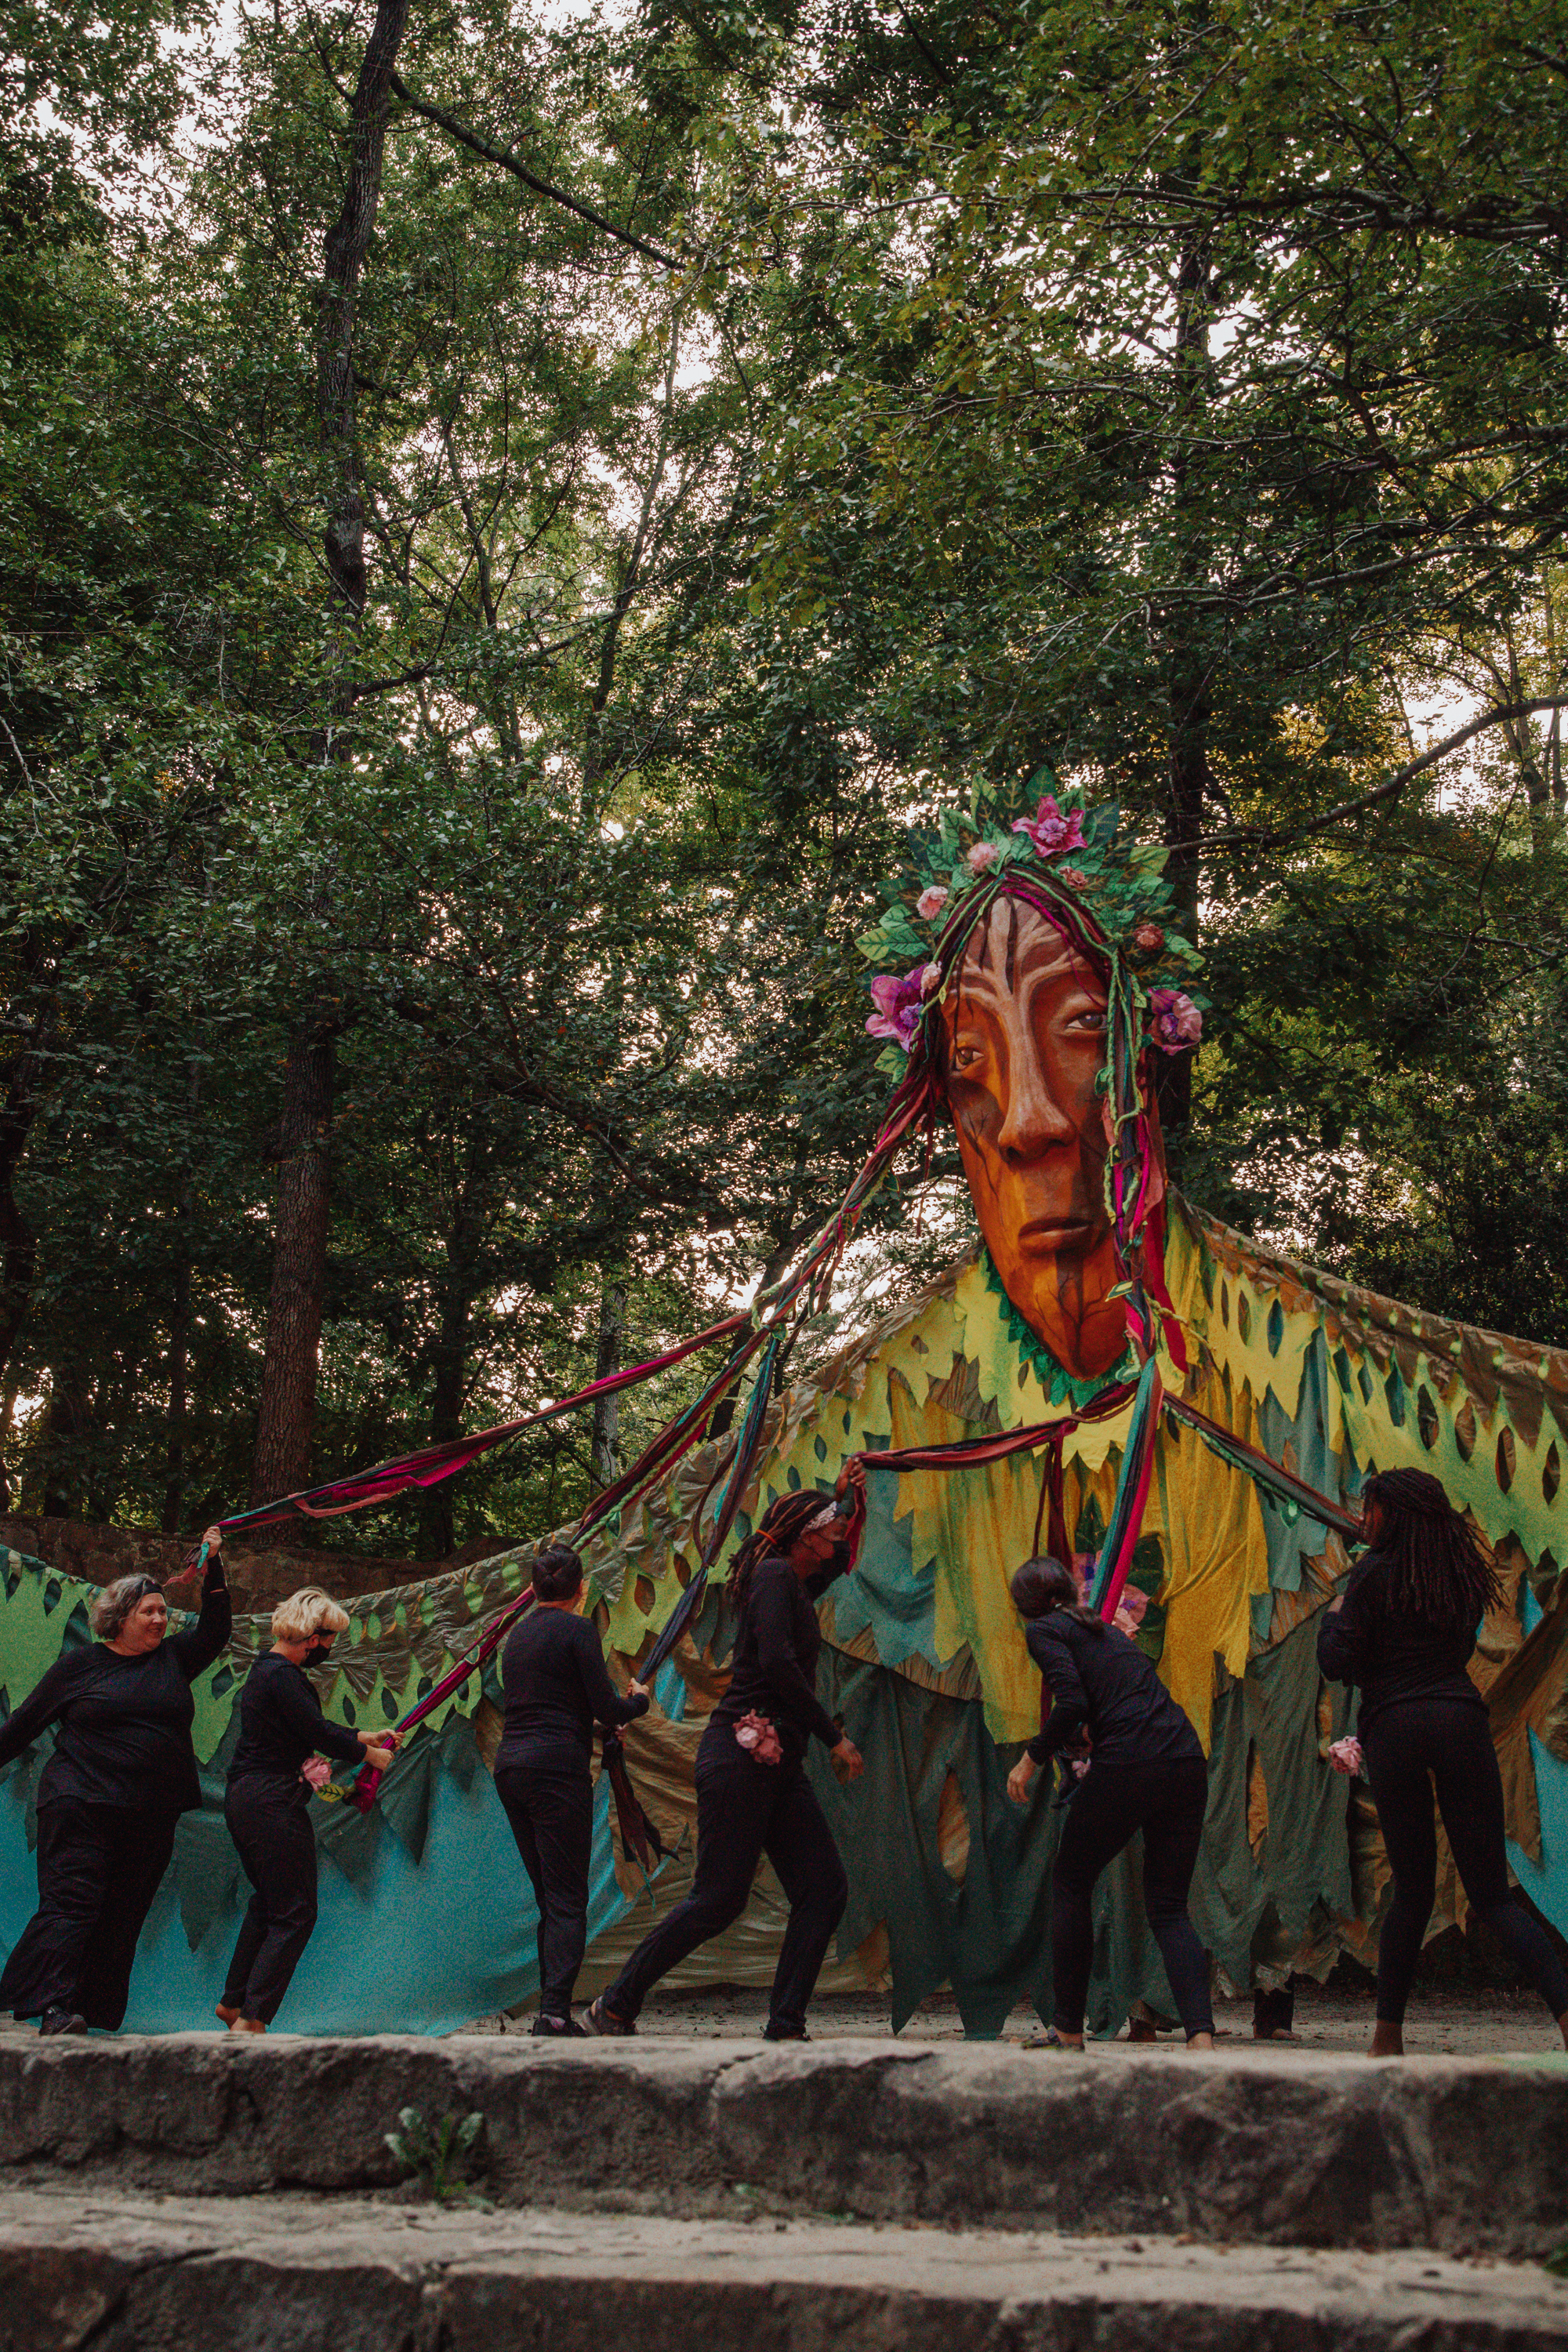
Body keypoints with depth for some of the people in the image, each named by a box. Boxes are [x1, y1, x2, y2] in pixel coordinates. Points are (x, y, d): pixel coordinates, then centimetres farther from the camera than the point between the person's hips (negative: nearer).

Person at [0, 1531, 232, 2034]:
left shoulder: (172, 1658, 15)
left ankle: (92, 2012, 5)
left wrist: (213, 1565, 8)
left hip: (152, 1816, 4)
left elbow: (215, 1630, 14)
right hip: (81, 1802, -4)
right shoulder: (81, 1664, 5)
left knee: (121, 1916, 2)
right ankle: (55, 2007, -19)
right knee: (72, 1902, -14)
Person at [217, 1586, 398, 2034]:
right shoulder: (281, 1676, -18)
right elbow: (319, 1734, -17)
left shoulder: (268, 1669, 15)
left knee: (267, 1903, 22)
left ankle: (233, 2002, 29)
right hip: (272, 1804, -11)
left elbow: (312, 1729, 23)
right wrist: (371, 1755, -3)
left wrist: (367, 1736, 24)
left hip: (245, 1799, 11)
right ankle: (251, 2019, -3)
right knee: (295, 1913, -4)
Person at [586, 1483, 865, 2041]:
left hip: (780, 1764, 10)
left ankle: (785, 2027, 1)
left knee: (825, 1890, -1)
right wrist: (834, 1737, -17)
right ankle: (616, 2006, 6)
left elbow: (839, 1559, 44)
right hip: (740, 1756, -10)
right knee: (719, 1898, -7)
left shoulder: (797, 1584, 19)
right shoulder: (774, 1574, -8)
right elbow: (776, 1664, -21)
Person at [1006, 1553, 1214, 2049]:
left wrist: (1032, 1758, 2)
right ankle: (1201, 2036, -9)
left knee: (1071, 1883, 14)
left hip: (1129, 1765, -6)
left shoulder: (1044, 1630, 6)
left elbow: (1072, 1702, -10)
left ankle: (1069, 2032, 17)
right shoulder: (1107, 1629, 27)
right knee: (1168, 1908, 10)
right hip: (1187, 1762, 6)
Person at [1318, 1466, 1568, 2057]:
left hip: (1394, 1728, -3)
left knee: (1412, 1893, 7)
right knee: (1492, 1893, 2)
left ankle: (1388, 2037, 9)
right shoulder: (1463, 1573, 16)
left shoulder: (1375, 1571, 1)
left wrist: (1333, 1615, 16)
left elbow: (1337, 1665, -2)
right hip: (1462, 1719, 3)